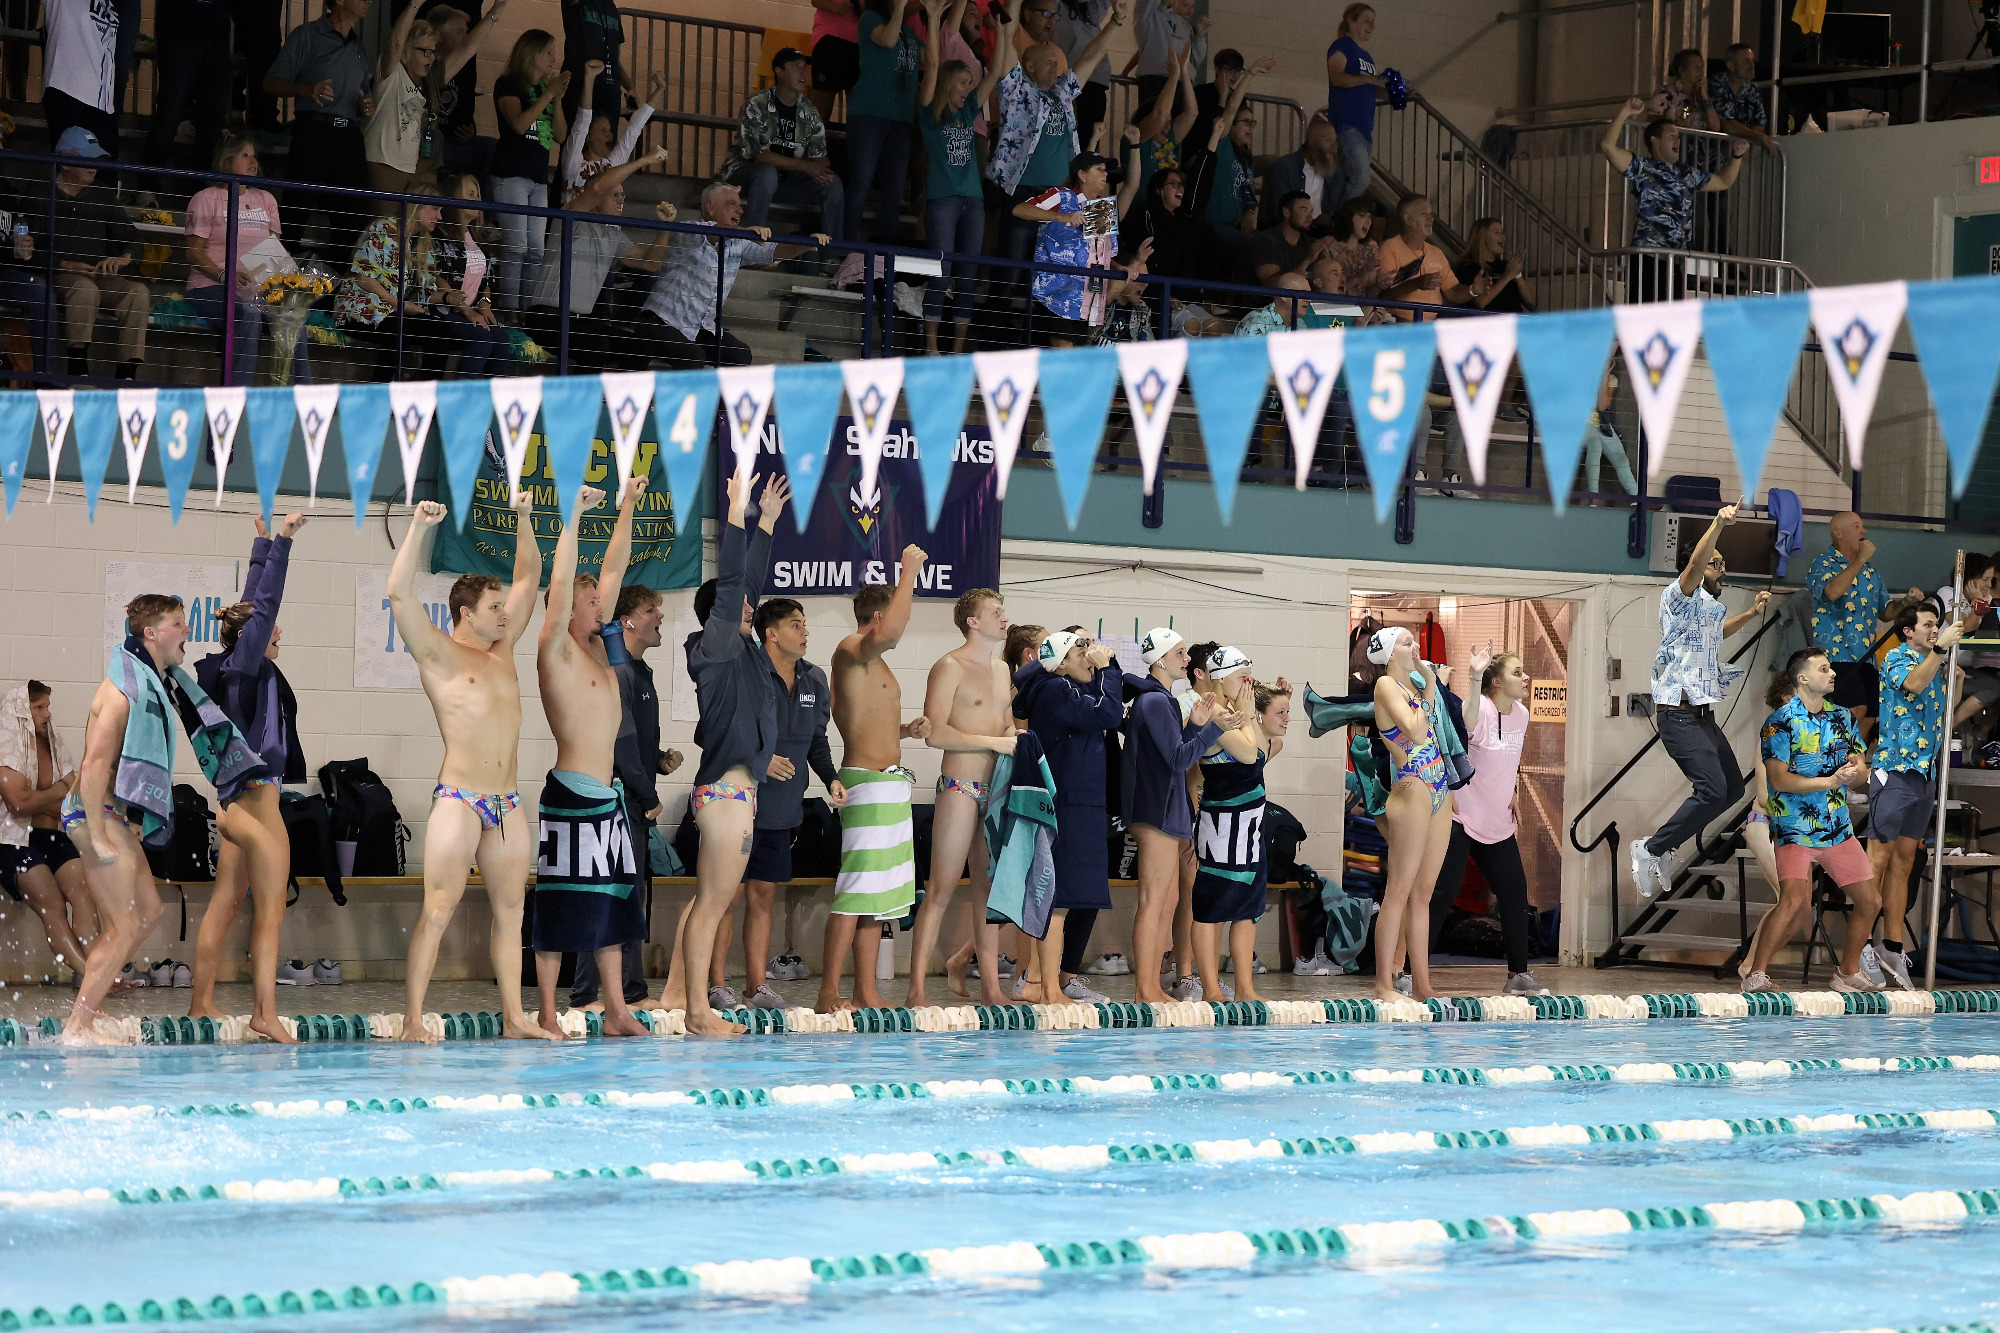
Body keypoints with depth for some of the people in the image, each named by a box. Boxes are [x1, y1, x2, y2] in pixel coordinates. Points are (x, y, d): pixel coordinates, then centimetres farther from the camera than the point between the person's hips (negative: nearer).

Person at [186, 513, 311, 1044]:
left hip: (237, 797, 9)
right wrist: (280, 541, -14)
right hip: (255, 796, -9)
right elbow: (265, 602, -16)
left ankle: (202, 1003, 13)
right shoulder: (245, 663, -10)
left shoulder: (233, 665, 12)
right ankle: (265, 1014, -9)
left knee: (225, 905, 11)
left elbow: (254, 603, 22)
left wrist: (263, 544, 29)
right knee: (271, 912, -7)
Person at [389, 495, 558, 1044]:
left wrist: (523, 520, 14)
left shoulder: (501, 650, 16)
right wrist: (419, 529, -17)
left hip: (507, 804, 7)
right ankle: (413, 1021, -12)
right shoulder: (439, 654, -1)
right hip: (459, 801, -7)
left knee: (510, 910, 7)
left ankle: (514, 1017, 11)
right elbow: (400, 593, -13)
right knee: (439, 910, -10)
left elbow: (528, 579, 21)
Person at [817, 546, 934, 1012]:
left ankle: (866, 992, 11)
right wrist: (910, 572, -21)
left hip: (891, 785, 10)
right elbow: (888, 632, -31)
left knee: (878, 894, 9)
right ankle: (829, 995, -14)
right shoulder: (851, 650, -8)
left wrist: (909, 729, 13)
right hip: (868, 781, -10)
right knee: (856, 891, -13)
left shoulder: (875, 663, 23)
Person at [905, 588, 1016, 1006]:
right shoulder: (951, 667, -7)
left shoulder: (1002, 669, 18)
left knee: (989, 889, 8)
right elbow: (935, 733, -15)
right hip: (960, 787, -7)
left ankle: (991, 988, 11)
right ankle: (916, 990, -10)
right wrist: (996, 742, -16)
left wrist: (1014, 734, 6)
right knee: (942, 889, -9)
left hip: (996, 791, 7)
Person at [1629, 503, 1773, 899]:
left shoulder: (1710, 609, 19)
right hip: (1679, 714, -10)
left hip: (1703, 715, 10)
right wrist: (1719, 524, -39)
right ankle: (1651, 849, -9)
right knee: (1713, 789, -20)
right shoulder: (1680, 599, -8)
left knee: (1732, 788, 10)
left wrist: (1751, 613, 33)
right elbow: (1695, 564, -29)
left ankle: (1666, 845, 17)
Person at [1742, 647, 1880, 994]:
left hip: (1838, 828, 7)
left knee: (1870, 901, 9)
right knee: (1795, 902, -24)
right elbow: (1780, 780, -16)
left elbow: (1862, 773, 10)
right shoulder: (1781, 721, -8)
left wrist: (1853, 773, -15)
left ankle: (1848, 973, 27)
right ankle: (1755, 976, -16)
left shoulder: (1842, 718, 11)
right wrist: (1832, 780, -21)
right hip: (1795, 826, -7)